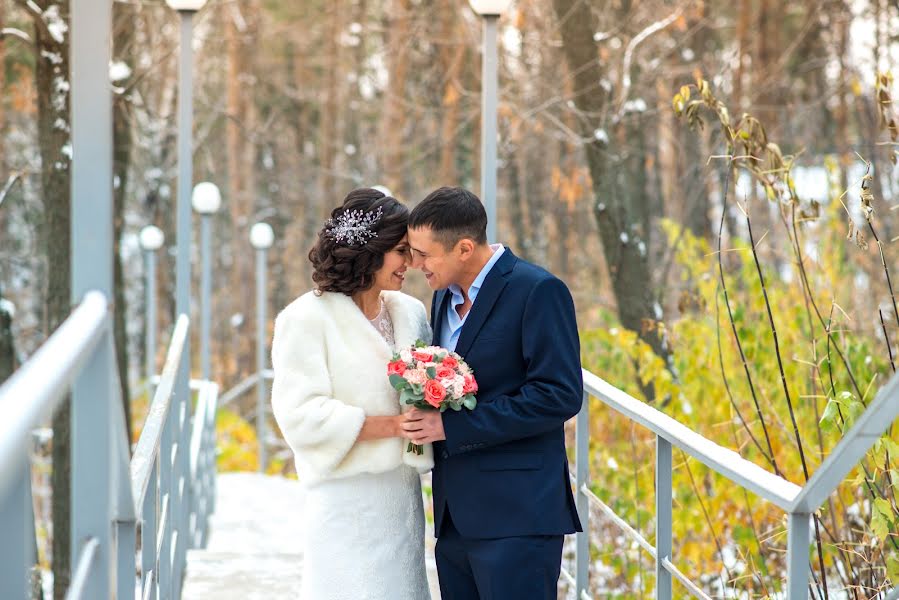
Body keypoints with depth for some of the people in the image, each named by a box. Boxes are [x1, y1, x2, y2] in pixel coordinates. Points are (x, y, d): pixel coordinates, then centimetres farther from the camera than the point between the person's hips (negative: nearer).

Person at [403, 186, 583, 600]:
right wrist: (425, 416, 2)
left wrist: (452, 428, -17)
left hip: (515, 518, -8)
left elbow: (559, 395, -17)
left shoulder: (537, 292, -10)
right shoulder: (445, 297, 16)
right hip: (455, 517, 8)